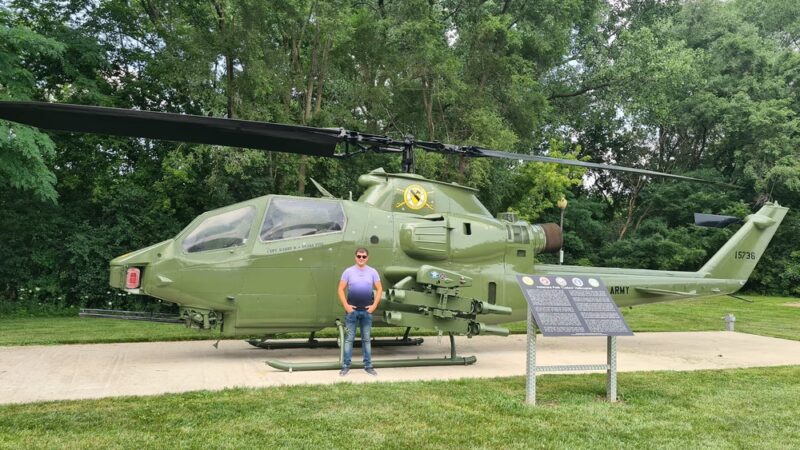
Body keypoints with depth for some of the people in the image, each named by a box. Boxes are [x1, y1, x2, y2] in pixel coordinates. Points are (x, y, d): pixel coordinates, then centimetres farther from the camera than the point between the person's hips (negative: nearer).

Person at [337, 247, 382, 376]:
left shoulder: (372, 272, 3)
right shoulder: (348, 271, -1)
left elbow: (379, 289, 6)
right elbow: (341, 289, -1)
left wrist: (374, 305, -3)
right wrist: (346, 305, -8)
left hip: (367, 311, 1)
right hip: (352, 310, -1)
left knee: (366, 339, 9)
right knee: (349, 338, 2)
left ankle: (368, 366, 17)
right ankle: (346, 366, 9)